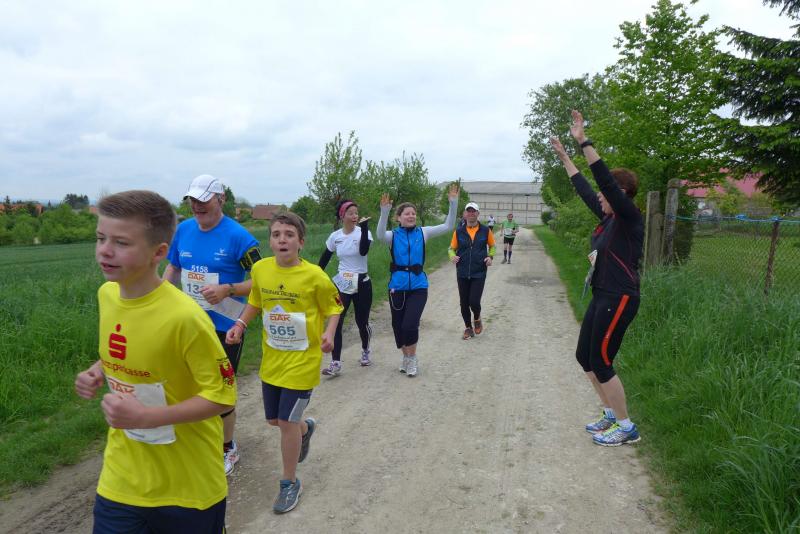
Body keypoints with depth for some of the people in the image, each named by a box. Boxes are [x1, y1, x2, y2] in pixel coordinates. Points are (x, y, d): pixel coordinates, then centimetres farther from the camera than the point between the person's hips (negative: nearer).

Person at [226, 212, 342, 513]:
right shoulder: (260, 269, -6)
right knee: (274, 420, 17)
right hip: (272, 360, 5)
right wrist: (240, 325, -4)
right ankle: (305, 428, 52)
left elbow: (334, 307, -6)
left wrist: (329, 333, -22)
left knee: (286, 423, -1)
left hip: (302, 361, -5)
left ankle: (290, 483, 23)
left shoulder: (313, 275, -18)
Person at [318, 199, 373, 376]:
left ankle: (365, 352, 37)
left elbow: (363, 251, -28)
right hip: (341, 284, 2)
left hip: (362, 283, -2)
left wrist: (364, 227, -32)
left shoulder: (362, 232, -7)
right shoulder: (335, 236, 2)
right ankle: (335, 363, -4)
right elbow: (324, 260, 11)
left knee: (362, 321, 9)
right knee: (336, 322, -9)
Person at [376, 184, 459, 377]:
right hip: (397, 285, 1)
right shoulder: (393, 235, -2)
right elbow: (380, 235, -25)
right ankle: (406, 357, 35)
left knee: (410, 324, -10)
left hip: (418, 285, 0)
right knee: (398, 325, 10)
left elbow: (447, 226, -4)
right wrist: (384, 212, -39)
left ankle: (412, 358, 16)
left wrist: (453, 204, -15)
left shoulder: (422, 232, 3)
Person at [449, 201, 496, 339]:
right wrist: (452, 256, -11)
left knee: (474, 301, -9)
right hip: (462, 273, 2)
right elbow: (452, 248, 10)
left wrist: (490, 257, -3)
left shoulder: (485, 230, 0)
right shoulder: (459, 231, 1)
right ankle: (469, 328, 27)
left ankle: (477, 318, 25)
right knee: (464, 303, 7)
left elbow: (492, 246, 15)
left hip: (479, 273, -2)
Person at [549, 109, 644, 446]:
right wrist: (564, 157, 23)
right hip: (601, 298, 9)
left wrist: (583, 141, -24)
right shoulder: (608, 219, 10)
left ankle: (627, 428, 14)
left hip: (619, 300, -9)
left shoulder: (630, 217, -13)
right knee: (585, 357, 14)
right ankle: (611, 414, 30)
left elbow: (605, 179, -23)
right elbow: (584, 189, 19)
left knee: (601, 363, -2)